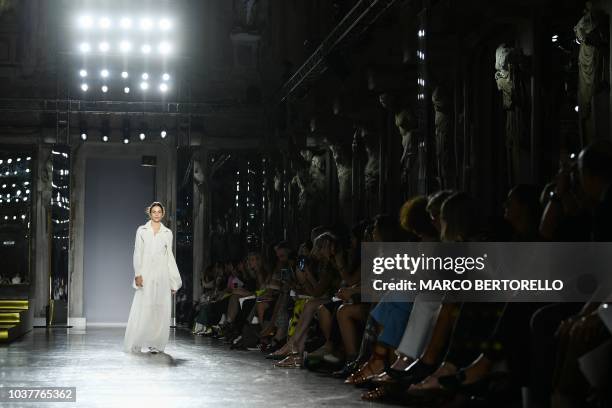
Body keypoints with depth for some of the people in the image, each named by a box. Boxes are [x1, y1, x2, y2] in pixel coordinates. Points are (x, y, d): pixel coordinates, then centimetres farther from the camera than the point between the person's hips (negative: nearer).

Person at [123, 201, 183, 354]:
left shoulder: (167, 233, 10)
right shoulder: (142, 230, 6)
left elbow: (169, 256, 12)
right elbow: (137, 253, 2)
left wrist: (174, 281, 9)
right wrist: (138, 274, -9)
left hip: (162, 275, 2)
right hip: (146, 274, -2)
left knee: (160, 310, -1)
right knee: (142, 310, -7)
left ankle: (155, 344, 5)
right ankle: (134, 345, -2)